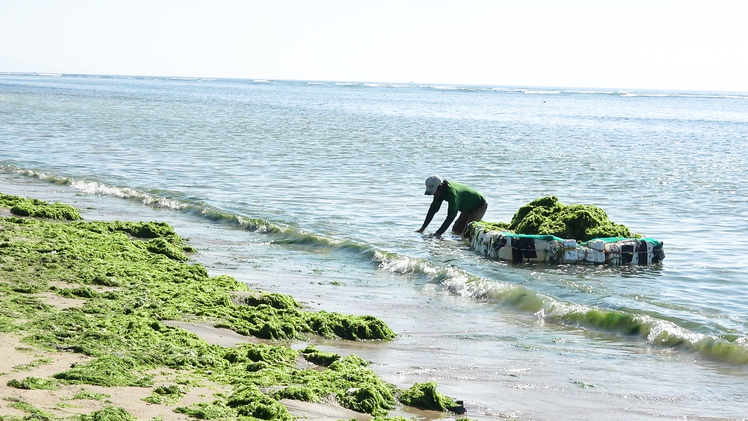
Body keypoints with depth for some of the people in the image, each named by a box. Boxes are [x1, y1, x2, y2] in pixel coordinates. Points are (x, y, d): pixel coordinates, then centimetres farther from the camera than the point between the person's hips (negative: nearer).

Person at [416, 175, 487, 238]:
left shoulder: (452, 193, -37)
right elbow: (433, 209, 1)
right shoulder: (440, 191, -9)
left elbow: (451, 216, -40)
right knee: (455, 231, 8)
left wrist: (438, 233, -41)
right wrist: (422, 228, -2)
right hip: (468, 208, 9)